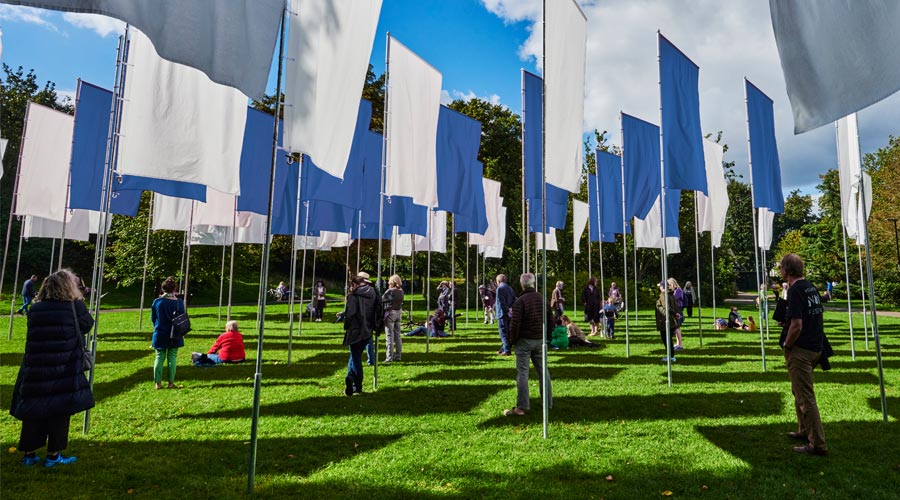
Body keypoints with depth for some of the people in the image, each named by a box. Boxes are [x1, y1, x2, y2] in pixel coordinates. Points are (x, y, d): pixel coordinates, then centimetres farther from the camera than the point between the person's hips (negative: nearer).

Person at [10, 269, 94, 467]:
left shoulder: (35, 309, 3)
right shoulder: (75, 307, -9)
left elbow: (33, 336, 11)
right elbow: (87, 325, 6)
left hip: (35, 371, 4)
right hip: (65, 372, -4)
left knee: (33, 410, 15)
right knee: (60, 410, 6)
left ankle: (29, 453, 23)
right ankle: (53, 455, 12)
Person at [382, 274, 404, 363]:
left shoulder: (390, 291, -16)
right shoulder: (401, 291, 2)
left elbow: (381, 299, -8)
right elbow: (400, 302, 6)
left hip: (390, 313, -6)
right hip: (399, 313, 6)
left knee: (389, 336, -2)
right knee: (397, 335, 13)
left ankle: (389, 357, 0)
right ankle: (398, 355, 18)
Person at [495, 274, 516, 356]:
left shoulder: (500, 288, -12)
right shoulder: (510, 288, 13)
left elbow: (502, 301, -20)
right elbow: (514, 300, 14)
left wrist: (507, 310, -15)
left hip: (502, 313, -8)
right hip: (509, 314, 8)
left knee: (503, 332, -4)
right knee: (507, 332, 14)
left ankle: (507, 350, -5)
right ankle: (503, 349, 24)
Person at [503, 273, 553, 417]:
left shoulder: (520, 301, -12)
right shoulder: (542, 299, 7)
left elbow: (515, 323, -17)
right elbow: (550, 320, 12)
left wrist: (512, 340, -5)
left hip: (524, 340, -5)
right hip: (540, 340, 5)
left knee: (522, 372, -2)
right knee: (543, 371, 13)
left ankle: (521, 407, -3)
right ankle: (548, 403, 20)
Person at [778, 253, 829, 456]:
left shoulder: (795, 290, -19)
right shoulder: (811, 287, 10)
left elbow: (796, 326, -24)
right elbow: (817, 316, 20)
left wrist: (786, 344, -9)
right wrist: (787, 322, 17)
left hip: (800, 349, -10)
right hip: (815, 347, 10)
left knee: (806, 397, -3)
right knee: (799, 391, 23)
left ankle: (817, 444, 2)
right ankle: (804, 431, 35)